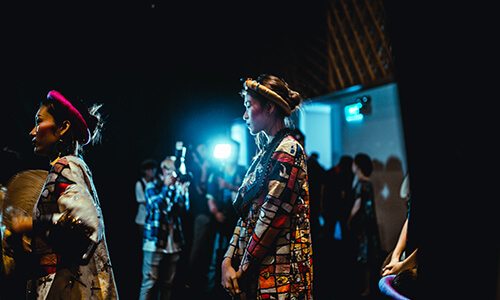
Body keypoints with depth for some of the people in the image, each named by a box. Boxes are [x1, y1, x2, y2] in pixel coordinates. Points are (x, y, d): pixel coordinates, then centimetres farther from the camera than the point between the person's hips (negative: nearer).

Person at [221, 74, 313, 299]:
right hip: (253, 268, 8)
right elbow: (246, 214, 10)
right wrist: (228, 260, 2)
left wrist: (243, 268, -10)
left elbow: (272, 216, -18)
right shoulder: (265, 152, 13)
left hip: (278, 268, -8)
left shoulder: (287, 151, -13)